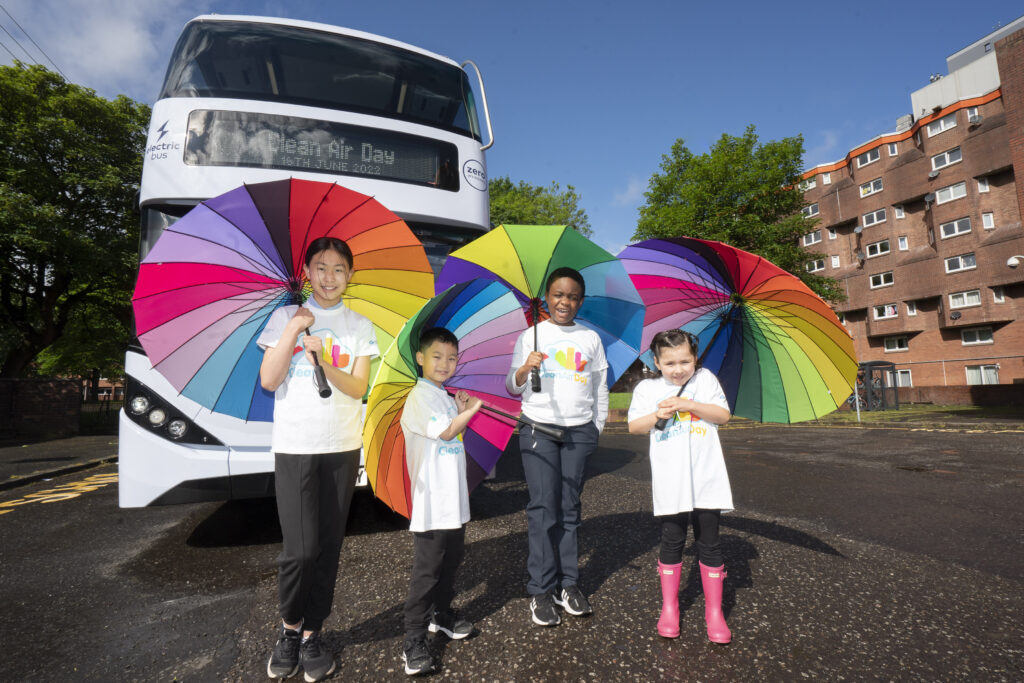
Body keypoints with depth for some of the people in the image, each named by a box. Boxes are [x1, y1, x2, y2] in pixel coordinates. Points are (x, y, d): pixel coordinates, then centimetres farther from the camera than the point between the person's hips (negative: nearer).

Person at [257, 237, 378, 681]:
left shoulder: (359, 326, 6)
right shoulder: (285, 317, 4)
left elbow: (358, 388, -3)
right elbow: (269, 381, -5)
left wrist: (326, 364, -19)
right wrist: (293, 330, -12)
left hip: (342, 447, 2)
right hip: (294, 446, -1)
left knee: (329, 546, 8)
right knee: (301, 548, -5)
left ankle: (311, 635, 26)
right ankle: (289, 626, 23)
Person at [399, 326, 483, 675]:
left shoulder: (446, 397, 13)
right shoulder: (419, 397, -14)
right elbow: (446, 431, -22)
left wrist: (461, 412, 5)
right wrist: (471, 410, -10)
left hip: (454, 500, 9)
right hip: (431, 504, -9)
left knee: (451, 562, 20)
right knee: (426, 571, -1)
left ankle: (442, 614, 38)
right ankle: (414, 641, 11)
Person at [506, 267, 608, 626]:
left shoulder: (590, 337, 9)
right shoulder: (531, 336, 3)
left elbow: (600, 386, 16)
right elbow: (512, 387, 0)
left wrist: (597, 427, 13)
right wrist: (524, 369, -20)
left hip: (579, 432, 2)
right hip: (539, 429, -2)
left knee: (569, 508, 8)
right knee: (543, 508, -2)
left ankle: (568, 584, 19)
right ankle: (541, 590, 10)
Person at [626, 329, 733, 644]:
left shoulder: (705, 379, 4)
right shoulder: (647, 388, 5)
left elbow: (723, 415, -3)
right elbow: (634, 426, 2)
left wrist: (688, 405, -15)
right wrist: (658, 415, -14)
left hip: (706, 479, 0)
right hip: (669, 483, 0)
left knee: (709, 543, 8)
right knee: (672, 542, 10)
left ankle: (714, 610, 22)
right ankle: (669, 607, 25)